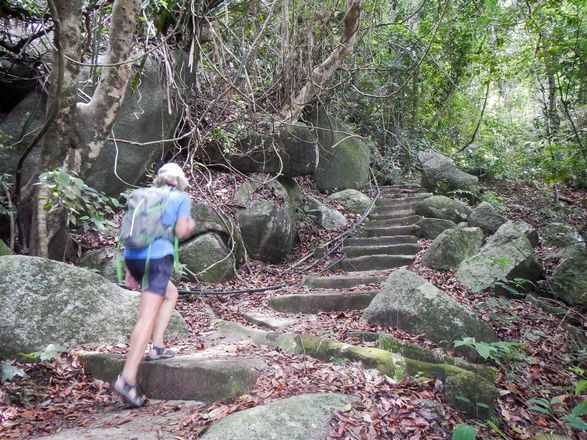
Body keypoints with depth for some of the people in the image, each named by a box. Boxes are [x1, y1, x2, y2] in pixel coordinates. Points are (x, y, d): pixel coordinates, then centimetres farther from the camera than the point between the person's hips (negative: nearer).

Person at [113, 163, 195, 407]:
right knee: (147, 316, -10)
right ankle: (127, 377, -17)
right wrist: (191, 226, 18)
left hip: (132, 256, 7)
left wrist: (130, 269, 22)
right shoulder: (182, 198, 8)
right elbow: (181, 231, -5)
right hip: (157, 257, -6)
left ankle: (156, 347, 18)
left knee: (171, 294, 26)